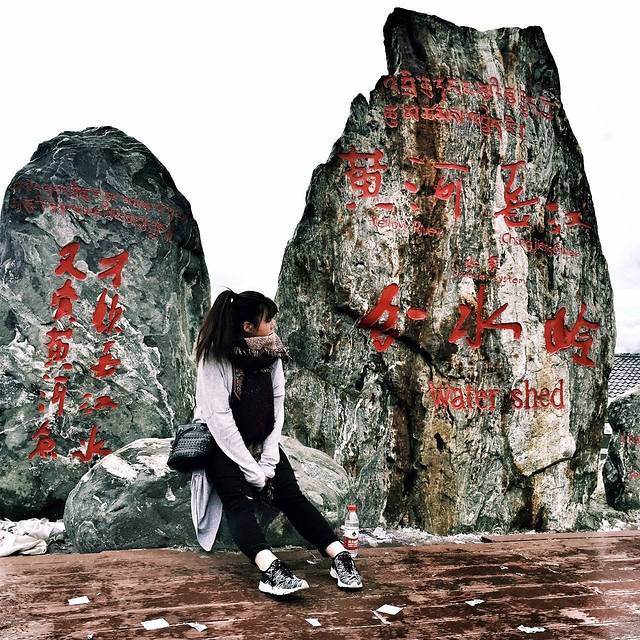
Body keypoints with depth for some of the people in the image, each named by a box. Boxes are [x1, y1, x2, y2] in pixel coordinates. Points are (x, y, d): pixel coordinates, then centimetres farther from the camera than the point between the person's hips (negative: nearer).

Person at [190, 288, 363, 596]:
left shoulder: (271, 352, -2)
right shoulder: (215, 358, -18)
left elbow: (277, 406, -1)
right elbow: (220, 421, -21)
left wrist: (268, 461, -10)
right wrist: (253, 472, -20)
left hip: (262, 442, 5)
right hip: (222, 445, -4)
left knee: (290, 493, -13)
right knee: (239, 498, -26)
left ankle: (340, 556, -22)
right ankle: (270, 568, -43)